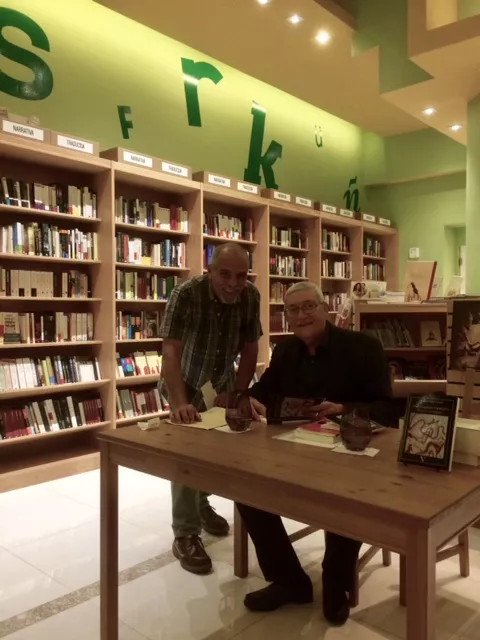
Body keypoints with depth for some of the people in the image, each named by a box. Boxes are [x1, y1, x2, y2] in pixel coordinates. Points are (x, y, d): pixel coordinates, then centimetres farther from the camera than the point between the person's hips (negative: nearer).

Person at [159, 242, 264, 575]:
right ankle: (185, 534, 5)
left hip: (223, 382, 5)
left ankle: (202, 503, 40)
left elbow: (250, 349, -11)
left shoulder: (251, 297, -19)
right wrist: (179, 404, -52)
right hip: (184, 383, -4)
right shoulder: (186, 294, -32)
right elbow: (170, 351, -40)